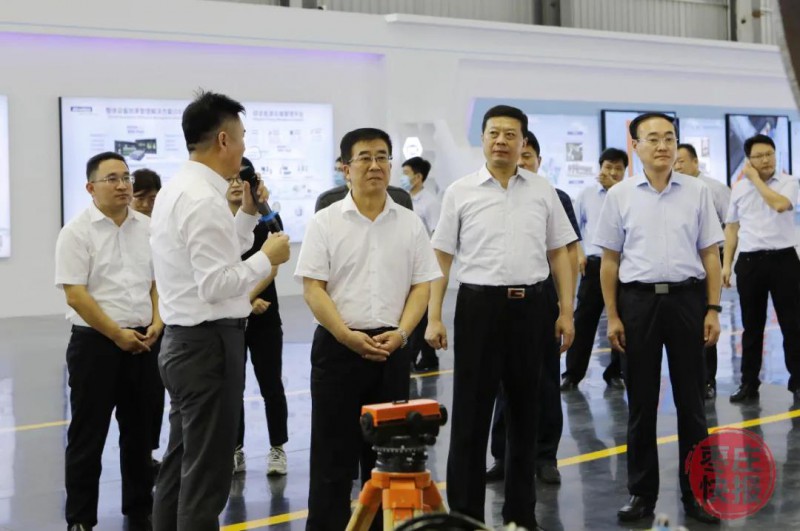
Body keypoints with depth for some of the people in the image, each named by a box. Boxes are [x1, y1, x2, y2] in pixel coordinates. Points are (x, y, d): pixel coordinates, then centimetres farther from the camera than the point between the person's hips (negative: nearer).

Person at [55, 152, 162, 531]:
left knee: (139, 432, 12)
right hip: (95, 343, -5)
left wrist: (156, 323, -2)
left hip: (143, 342, 5)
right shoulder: (77, 232, -8)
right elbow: (75, 295, -13)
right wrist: (117, 334, -14)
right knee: (88, 436, 2)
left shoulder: (147, 228, 8)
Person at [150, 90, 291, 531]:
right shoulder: (204, 199, -19)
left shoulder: (178, 189, 12)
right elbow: (216, 284, -23)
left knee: (181, 464, 17)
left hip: (185, 341, 10)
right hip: (208, 344, -10)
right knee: (206, 475, -2)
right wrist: (268, 258, -11)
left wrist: (248, 213, 13)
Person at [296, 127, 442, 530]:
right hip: (338, 347, -2)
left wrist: (400, 332, -9)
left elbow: (421, 286, 6)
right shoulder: (325, 222, -1)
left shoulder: (410, 224, 7)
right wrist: (348, 335, -16)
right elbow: (313, 288, -6)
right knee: (333, 455, 2)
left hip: (392, 349, 3)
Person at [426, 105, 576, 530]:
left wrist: (566, 311, 3)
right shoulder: (460, 192, 1)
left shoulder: (543, 191, 6)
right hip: (479, 305, -2)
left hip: (530, 306, 2)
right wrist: (434, 317, -6)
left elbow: (559, 253, 10)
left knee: (524, 412, 11)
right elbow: (441, 258, 1)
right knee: (471, 414, 1)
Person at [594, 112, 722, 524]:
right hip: (638, 300, 0)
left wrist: (713, 309, -3)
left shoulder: (697, 192, 3)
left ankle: (696, 492, 17)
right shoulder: (620, 195, 2)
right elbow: (609, 260, 4)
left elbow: (710, 255, 4)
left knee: (691, 401, 6)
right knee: (641, 403, 7)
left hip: (687, 297, 0)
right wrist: (612, 317, -1)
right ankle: (641, 493, 18)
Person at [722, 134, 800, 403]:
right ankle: (749, 384, 16)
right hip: (749, 262, 2)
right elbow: (732, 227, 12)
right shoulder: (739, 188, 8)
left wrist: (756, 179, -11)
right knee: (752, 327, 9)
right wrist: (726, 264, 7)